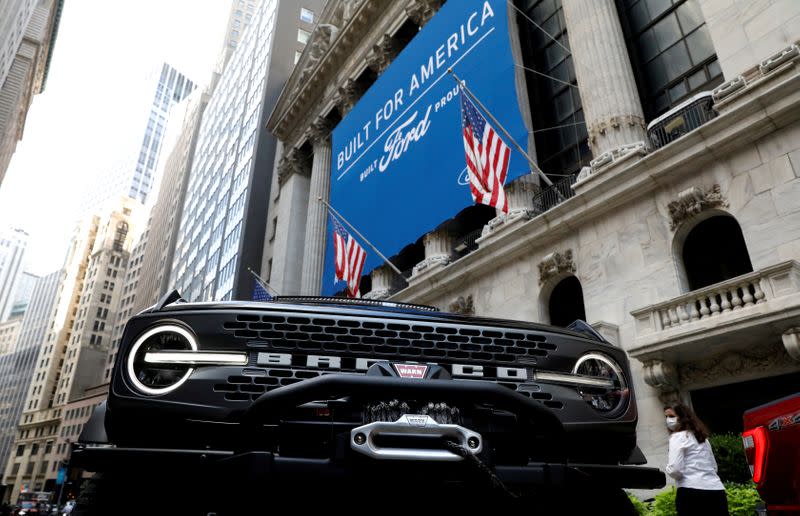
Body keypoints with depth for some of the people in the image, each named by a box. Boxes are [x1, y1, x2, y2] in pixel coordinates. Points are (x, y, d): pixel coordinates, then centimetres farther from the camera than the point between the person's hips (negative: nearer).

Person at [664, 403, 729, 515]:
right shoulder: (702, 437, 23)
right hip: (717, 490, 8)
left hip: (691, 491, -8)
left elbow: (675, 469, -14)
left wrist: (668, 469, 6)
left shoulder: (677, 436, -3)